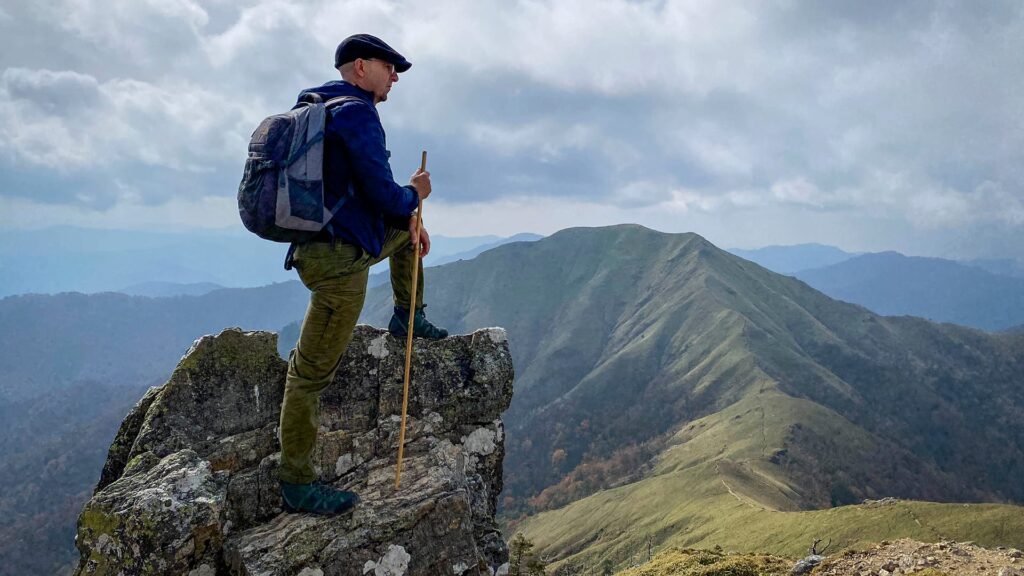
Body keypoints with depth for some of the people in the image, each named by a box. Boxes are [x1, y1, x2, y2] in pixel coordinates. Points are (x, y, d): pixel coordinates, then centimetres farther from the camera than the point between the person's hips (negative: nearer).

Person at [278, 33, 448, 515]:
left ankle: (409, 315, 37)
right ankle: (296, 482, 2)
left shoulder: (322, 111, 16)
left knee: (405, 225, 32)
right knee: (313, 369, -5)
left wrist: (407, 217, 12)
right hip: (337, 258, -10)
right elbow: (381, 192, -20)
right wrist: (414, 195, 2)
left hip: (337, 240, 10)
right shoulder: (356, 113, -15)